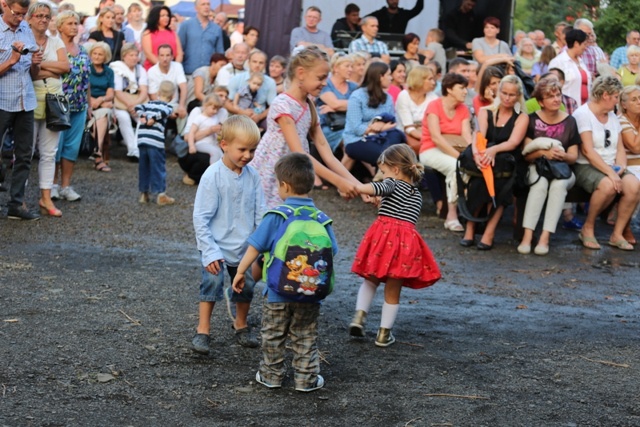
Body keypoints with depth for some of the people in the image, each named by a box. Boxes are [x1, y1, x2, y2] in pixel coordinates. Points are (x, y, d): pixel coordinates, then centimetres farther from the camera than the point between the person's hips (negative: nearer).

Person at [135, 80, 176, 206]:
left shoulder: (149, 103, 19)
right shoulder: (168, 107, 3)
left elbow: (138, 108, 7)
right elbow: (163, 112, -17)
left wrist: (142, 117, 1)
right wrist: (153, 119, -7)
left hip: (141, 139, 5)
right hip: (156, 141, -5)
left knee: (143, 167, 14)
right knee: (158, 168, 1)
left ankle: (144, 193, 21)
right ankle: (160, 194, 1)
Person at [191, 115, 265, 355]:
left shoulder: (252, 175, -4)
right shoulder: (213, 176, -17)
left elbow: (260, 212, 3)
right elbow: (201, 217, -15)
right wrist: (210, 251, -19)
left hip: (244, 246, 5)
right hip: (217, 246, -4)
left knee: (246, 285, 11)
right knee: (213, 282, -16)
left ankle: (241, 326, 34)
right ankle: (202, 331, -2)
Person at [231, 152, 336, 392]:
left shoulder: (275, 217, -12)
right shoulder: (321, 219, -3)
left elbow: (255, 247, -9)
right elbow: (332, 252, 4)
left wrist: (241, 272, 3)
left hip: (278, 292, -2)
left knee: (273, 336, 15)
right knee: (306, 338, 13)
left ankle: (272, 375, 24)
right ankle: (307, 379, 16)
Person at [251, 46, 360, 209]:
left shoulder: (309, 107, 9)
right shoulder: (283, 104, -16)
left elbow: (326, 152, 4)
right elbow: (299, 154, -24)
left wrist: (355, 183, -8)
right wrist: (339, 182, -29)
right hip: (269, 180, -8)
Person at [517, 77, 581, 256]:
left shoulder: (570, 122, 4)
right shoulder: (532, 120, 2)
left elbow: (573, 156, 2)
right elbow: (526, 153, -4)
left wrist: (564, 156, -22)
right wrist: (544, 152, -24)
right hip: (537, 168, -1)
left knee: (558, 184, -34)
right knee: (540, 183, -35)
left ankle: (545, 237, -38)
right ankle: (527, 235, -40)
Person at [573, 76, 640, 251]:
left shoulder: (612, 117, 17)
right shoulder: (583, 115, -8)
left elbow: (620, 149, 13)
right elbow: (587, 151, -17)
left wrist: (621, 167, -9)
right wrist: (610, 173, -23)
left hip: (610, 167, 7)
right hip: (585, 167, -7)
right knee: (608, 186, -36)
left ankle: (618, 234, -13)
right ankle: (588, 228, -14)